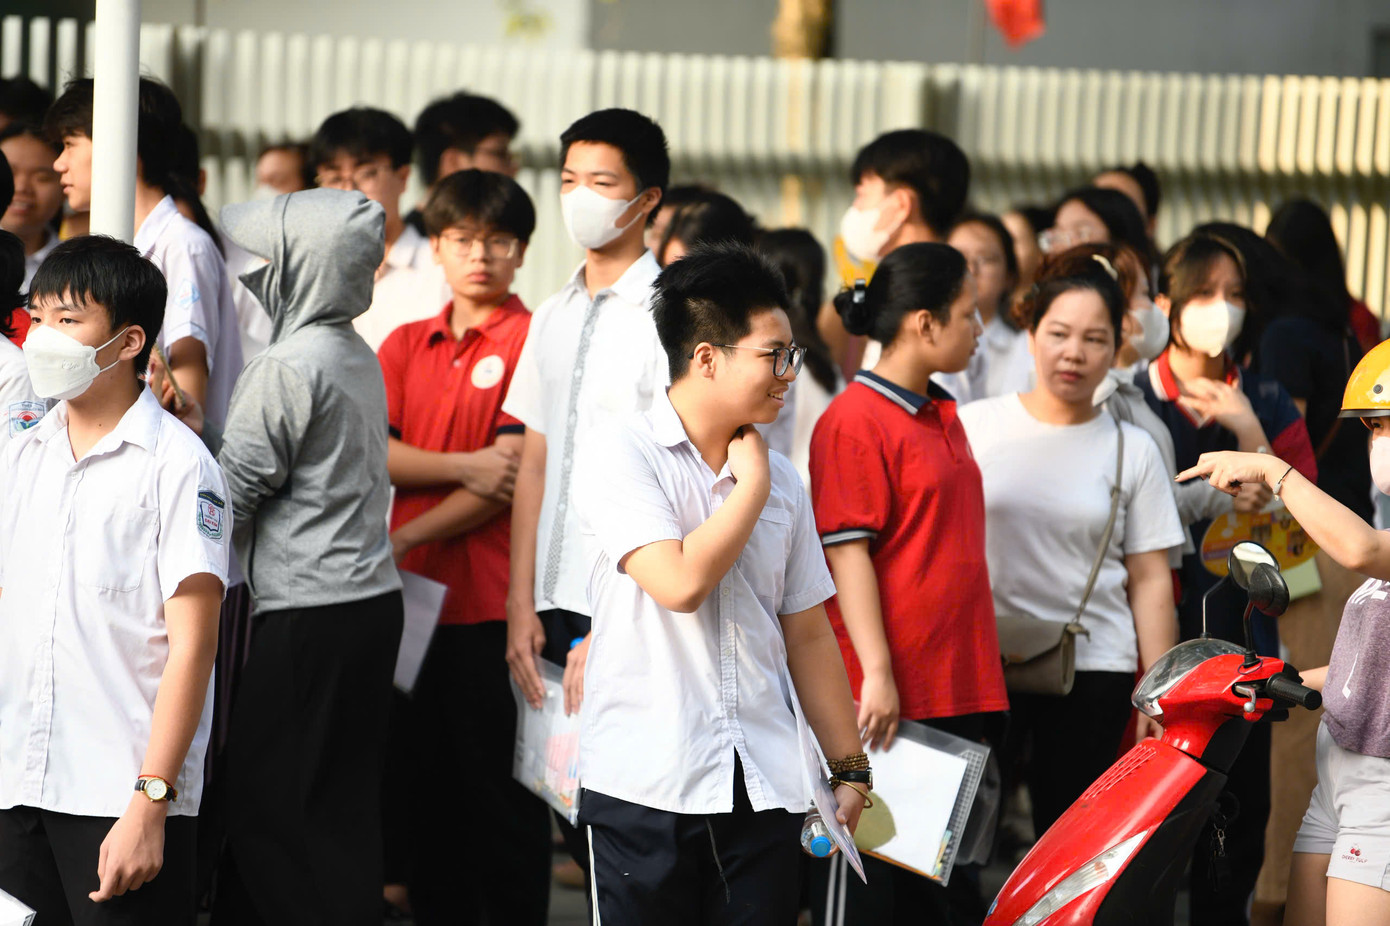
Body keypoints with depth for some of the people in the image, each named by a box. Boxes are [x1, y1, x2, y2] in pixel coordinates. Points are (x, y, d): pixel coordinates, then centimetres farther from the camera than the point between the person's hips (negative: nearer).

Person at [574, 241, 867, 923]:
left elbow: (807, 632, 16)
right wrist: (752, 486, -6)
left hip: (764, 789, 5)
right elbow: (681, 583, -20)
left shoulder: (781, 478, 12)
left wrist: (849, 767, 14)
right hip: (646, 785, -5)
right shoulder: (620, 458, -6)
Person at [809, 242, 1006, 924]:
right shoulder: (855, 420, -12)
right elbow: (848, 554, -16)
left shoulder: (941, 417, 15)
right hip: (883, 695, -9)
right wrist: (877, 675, -20)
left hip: (955, 685, 9)